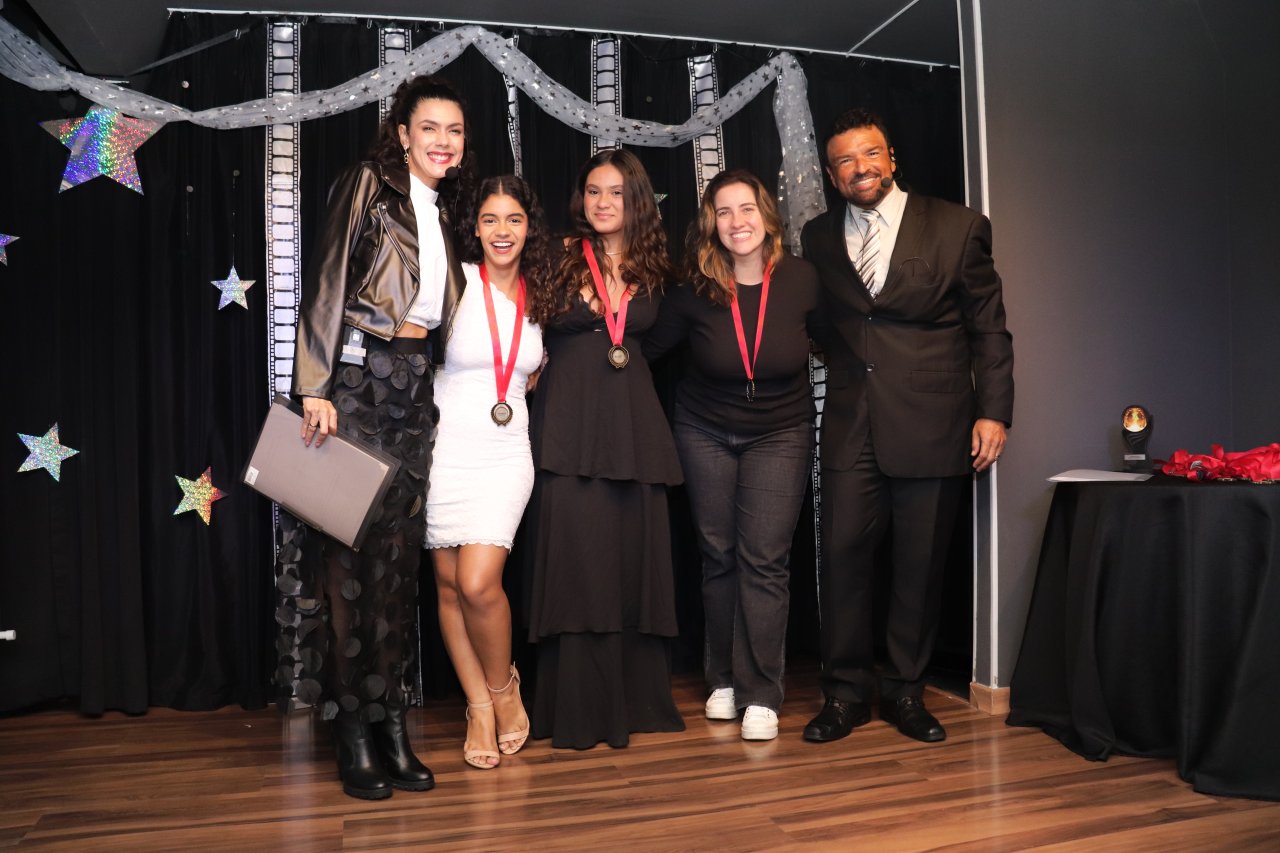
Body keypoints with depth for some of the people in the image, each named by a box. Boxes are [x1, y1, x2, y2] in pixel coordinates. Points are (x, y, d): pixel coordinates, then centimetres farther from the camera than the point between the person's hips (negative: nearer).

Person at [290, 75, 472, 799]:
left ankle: (391, 721, 12)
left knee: (399, 550, 5)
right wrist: (316, 387, -15)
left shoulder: (444, 209, 20)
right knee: (349, 548, -3)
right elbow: (329, 282, -8)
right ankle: (352, 729, 7)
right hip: (359, 373, -6)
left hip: (416, 384, 6)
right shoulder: (369, 184, 0)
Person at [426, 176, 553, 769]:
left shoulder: (539, 295, 8)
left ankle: (503, 687, 14)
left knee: (478, 583, -13)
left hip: (504, 457, 1)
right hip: (444, 450, -1)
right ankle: (479, 705, 21)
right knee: (449, 586, 5)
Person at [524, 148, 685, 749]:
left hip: (633, 424, 3)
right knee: (574, 559, -3)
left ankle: (635, 697, 19)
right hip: (569, 423, -3)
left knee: (636, 556, 5)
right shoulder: (560, 258, 3)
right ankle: (577, 707, 8)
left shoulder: (651, 269, 12)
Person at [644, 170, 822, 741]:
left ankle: (760, 695, 4)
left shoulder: (801, 279, -12)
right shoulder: (695, 291, -11)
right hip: (705, 432, 1)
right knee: (718, 556, 8)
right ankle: (724, 680, 23)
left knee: (764, 561, -6)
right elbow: (646, 350, -3)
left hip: (780, 435, -1)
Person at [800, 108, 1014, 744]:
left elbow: (989, 328, 3)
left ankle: (905, 692, 22)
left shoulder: (958, 227, 3)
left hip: (932, 424, -1)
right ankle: (846, 692, 15)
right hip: (851, 428, 2)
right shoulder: (818, 238, 11)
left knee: (921, 562, 5)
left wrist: (993, 411, -2)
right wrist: (836, 369, 3)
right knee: (843, 553, -1)